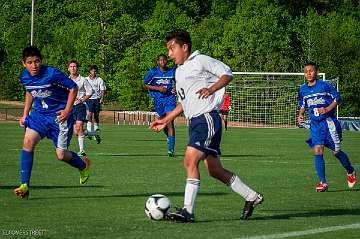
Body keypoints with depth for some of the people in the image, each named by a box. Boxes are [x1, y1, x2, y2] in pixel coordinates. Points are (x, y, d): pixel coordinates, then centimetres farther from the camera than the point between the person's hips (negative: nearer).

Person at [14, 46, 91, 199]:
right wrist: (25, 115, 13)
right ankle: (24, 186, -18)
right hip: (39, 113, 5)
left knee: (61, 155, -2)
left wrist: (67, 111, -14)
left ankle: (83, 165, 34)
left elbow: (73, 88, -11)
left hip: (59, 116, -5)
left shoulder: (52, 74, -22)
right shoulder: (24, 77, -4)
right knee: (28, 142, -19)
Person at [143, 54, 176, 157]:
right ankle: (169, 137, 45)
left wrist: (176, 89, -3)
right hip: (158, 99, 2)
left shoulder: (172, 71, 3)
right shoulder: (153, 71, -1)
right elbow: (145, 85, 2)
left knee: (170, 122, -16)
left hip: (170, 98, -2)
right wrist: (158, 88, -11)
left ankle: (171, 148, -20)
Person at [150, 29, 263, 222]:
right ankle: (252, 197, 22)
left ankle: (188, 211, -21)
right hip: (194, 121, 9)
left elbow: (227, 74, -6)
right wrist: (165, 120, 24)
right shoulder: (179, 71, 21)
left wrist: (212, 89, -21)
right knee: (215, 170, 9)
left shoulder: (200, 61, -4)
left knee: (190, 161, -20)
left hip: (207, 118, -9)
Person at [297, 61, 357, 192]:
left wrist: (327, 109, -17)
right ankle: (323, 182, -8)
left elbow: (337, 98, -3)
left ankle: (350, 172, 30)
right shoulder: (302, 89, 7)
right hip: (315, 124, 4)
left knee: (336, 151, 3)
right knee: (317, 151, -10)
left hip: (328, 121, -4)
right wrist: (300, 115, 2)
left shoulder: (325, 85, -8)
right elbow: (302, 105, 21)